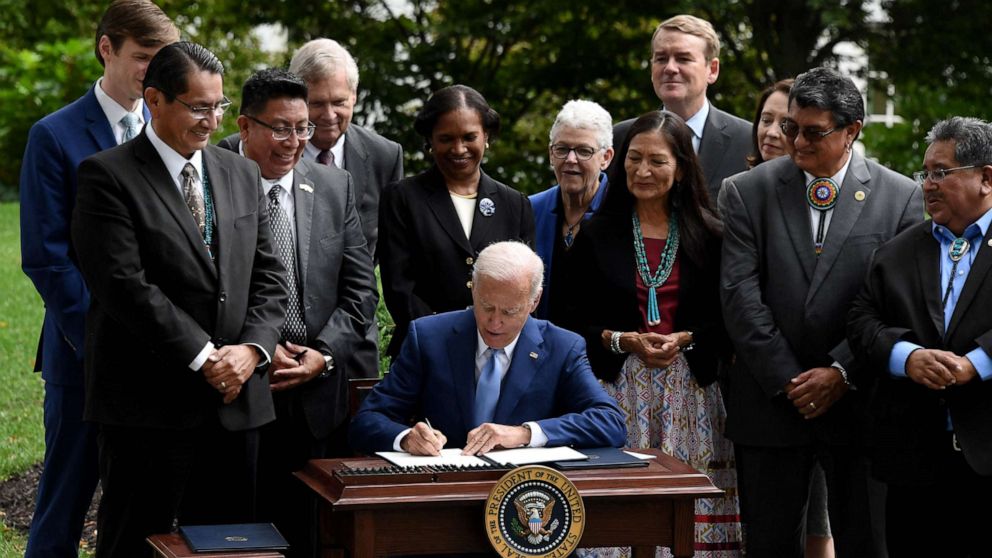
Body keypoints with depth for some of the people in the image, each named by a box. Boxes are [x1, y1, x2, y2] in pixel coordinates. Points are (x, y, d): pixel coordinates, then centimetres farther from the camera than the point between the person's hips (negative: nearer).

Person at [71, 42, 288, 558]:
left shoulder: (242, 175, 14)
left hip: (235, 399, 6)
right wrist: (203, 358, -14)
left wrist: (252, 349, -6)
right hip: (148, 404, -5)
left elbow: (268, 277, 12)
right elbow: (124, 285, -14)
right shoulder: (107, 176, -5)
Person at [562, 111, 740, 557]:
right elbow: (572, 321, 3)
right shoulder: (598, 235, 5)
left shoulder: (707, 235, 6)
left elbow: (728, 321, 4)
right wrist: (624, 340, -11)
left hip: (689, 388, 0)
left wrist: (684, 339, -12)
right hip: (618, 387, 0)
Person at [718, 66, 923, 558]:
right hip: (769, 402, 1)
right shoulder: (747, 193, 3)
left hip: (857, 402, -1)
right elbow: (740, 295, -4)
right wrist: (787, 381, -10)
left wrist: (842, 372, -12)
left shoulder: (902, 198, 1)